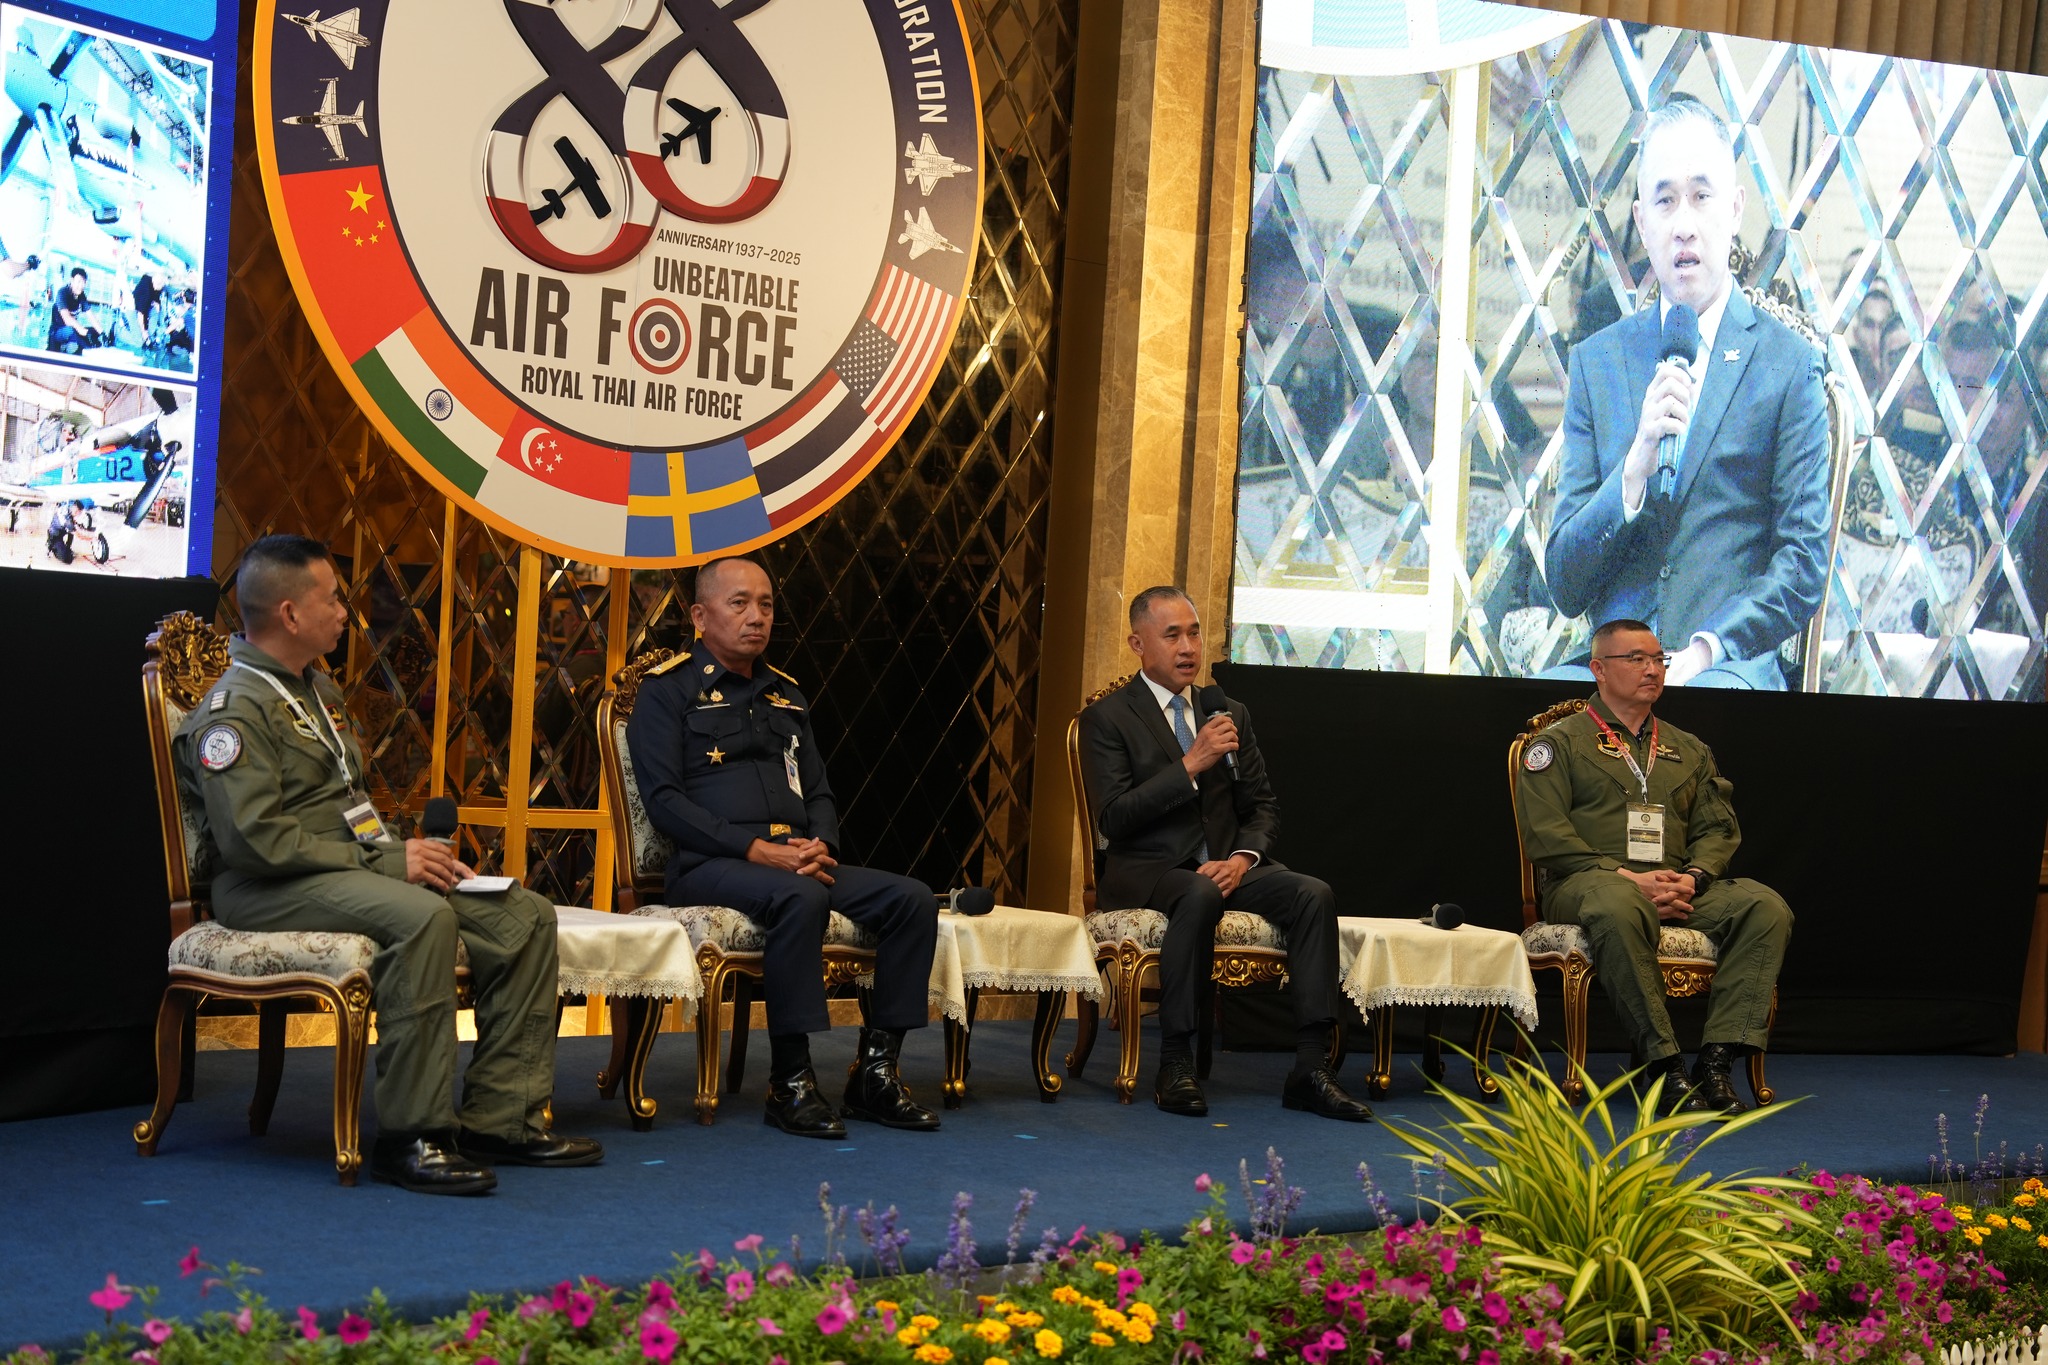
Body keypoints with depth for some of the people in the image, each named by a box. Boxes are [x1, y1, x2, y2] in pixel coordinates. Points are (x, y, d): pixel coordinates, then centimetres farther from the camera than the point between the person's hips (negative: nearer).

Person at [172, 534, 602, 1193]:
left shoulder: (320, 688, 21)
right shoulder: (235, 711, -10)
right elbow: (256, 840, -21)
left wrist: (416, 854, 8)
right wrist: (385, 861, -19)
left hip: (352, 866, 9)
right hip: (271, 891, -9)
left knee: (525, 916, -7)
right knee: (422, 916, -37)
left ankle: (497, 1117, -6)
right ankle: (411, 1138, -30)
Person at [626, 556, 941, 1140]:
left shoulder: (785, 694, 23)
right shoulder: (668, 690, 3)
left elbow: (819, 792, 21)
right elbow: (663, 801, -8)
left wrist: (820, 845, -4)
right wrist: (756, 850, -18)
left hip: (797, 861, 7)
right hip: (708, 866, -6)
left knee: (912, 899, -15)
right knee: (801, 899, -37)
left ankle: (875, 1072, -11)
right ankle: (790, 1082, -27)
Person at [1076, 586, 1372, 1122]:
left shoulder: (1230, 713, 16)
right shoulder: (1107, 718, -1)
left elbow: (1262, 807, 16)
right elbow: (1113, 819, -13)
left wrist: (1242, 858, -7)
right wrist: (1191, 766, -21)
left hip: (1224, 866, 5)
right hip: (1146, 871, -5)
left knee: (1314, 894, -21)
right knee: (1200, 894, -38)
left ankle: (1310, 1071, -24)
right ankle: (1175, 1067, -30)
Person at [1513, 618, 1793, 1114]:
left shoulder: (1690, 751, 25)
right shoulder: (1559, 743, 9)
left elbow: (1718, 828, 16)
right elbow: (1545, 834, -3)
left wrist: (1693, 878, -8)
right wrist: (1627, 877, -15)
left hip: (1680, 888, 5)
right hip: (1582, 883, -4)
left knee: (1766, 907, -23)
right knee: (1619, 908, -42)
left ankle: (1716, 1059, -30)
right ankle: (1665, 1064, -37)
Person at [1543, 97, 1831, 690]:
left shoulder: (1789, 364, 5)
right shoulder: (1597, 361, 12)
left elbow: (1804, 564, 3)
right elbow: (1565, 588, 8)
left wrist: (1705, 650, -13)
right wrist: (1636, 467, -8)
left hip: (1730, 668, -2)